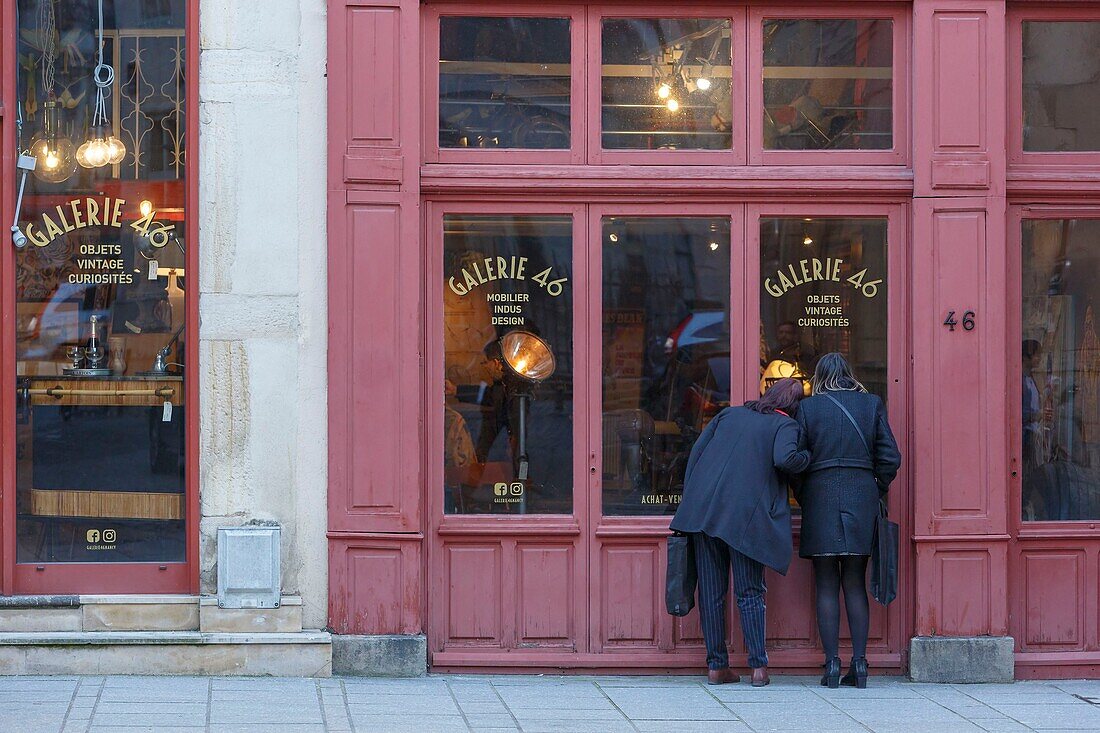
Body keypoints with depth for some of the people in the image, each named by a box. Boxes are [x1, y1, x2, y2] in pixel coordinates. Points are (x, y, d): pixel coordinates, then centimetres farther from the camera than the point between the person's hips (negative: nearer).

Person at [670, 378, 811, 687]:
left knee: (711, 591, 7)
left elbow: (696, 453, 15)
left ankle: (716, 666, 8)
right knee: (750, 593, 4)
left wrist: (690, 499, 16)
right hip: (745, 516, -4)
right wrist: (807, 457, 5)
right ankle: (758, 667, 1)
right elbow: (784, 459, -15)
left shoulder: (729, 414, 21)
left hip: (702, 508, 4)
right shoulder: (785, 425, 5)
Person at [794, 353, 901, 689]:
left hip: (820, 496, -2)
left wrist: (802, 498, 12)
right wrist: (877, 492, 15)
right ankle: (859, 662, 1)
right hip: (862, 495, 2)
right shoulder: (871, 404, 5)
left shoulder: (808, 407, 1)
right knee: (855, 584, 7)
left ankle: (831, 662, -5)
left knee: (826, 586, 2)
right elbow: (890, 457, 2)